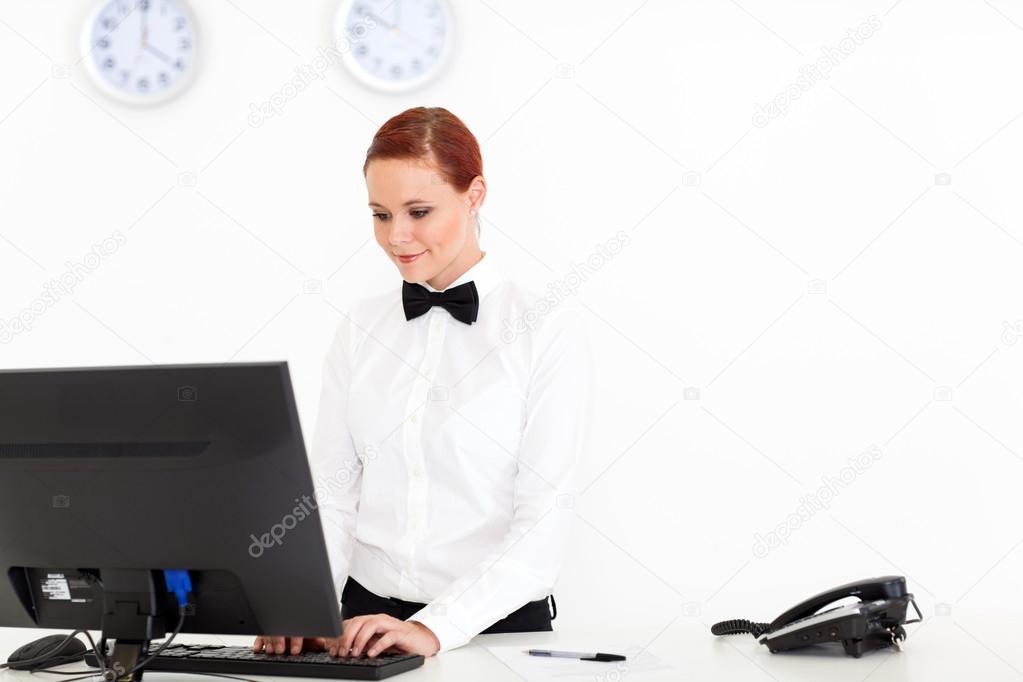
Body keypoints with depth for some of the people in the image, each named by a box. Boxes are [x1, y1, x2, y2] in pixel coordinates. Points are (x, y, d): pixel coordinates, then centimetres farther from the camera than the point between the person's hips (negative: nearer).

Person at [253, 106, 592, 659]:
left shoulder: (547, 328, -4)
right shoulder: (361, 327, 9)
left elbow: (545, 519, -9)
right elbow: (332, 493, 6)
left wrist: (436, 629, -20)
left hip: (496, 626, -3)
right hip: (367, 619, 3)